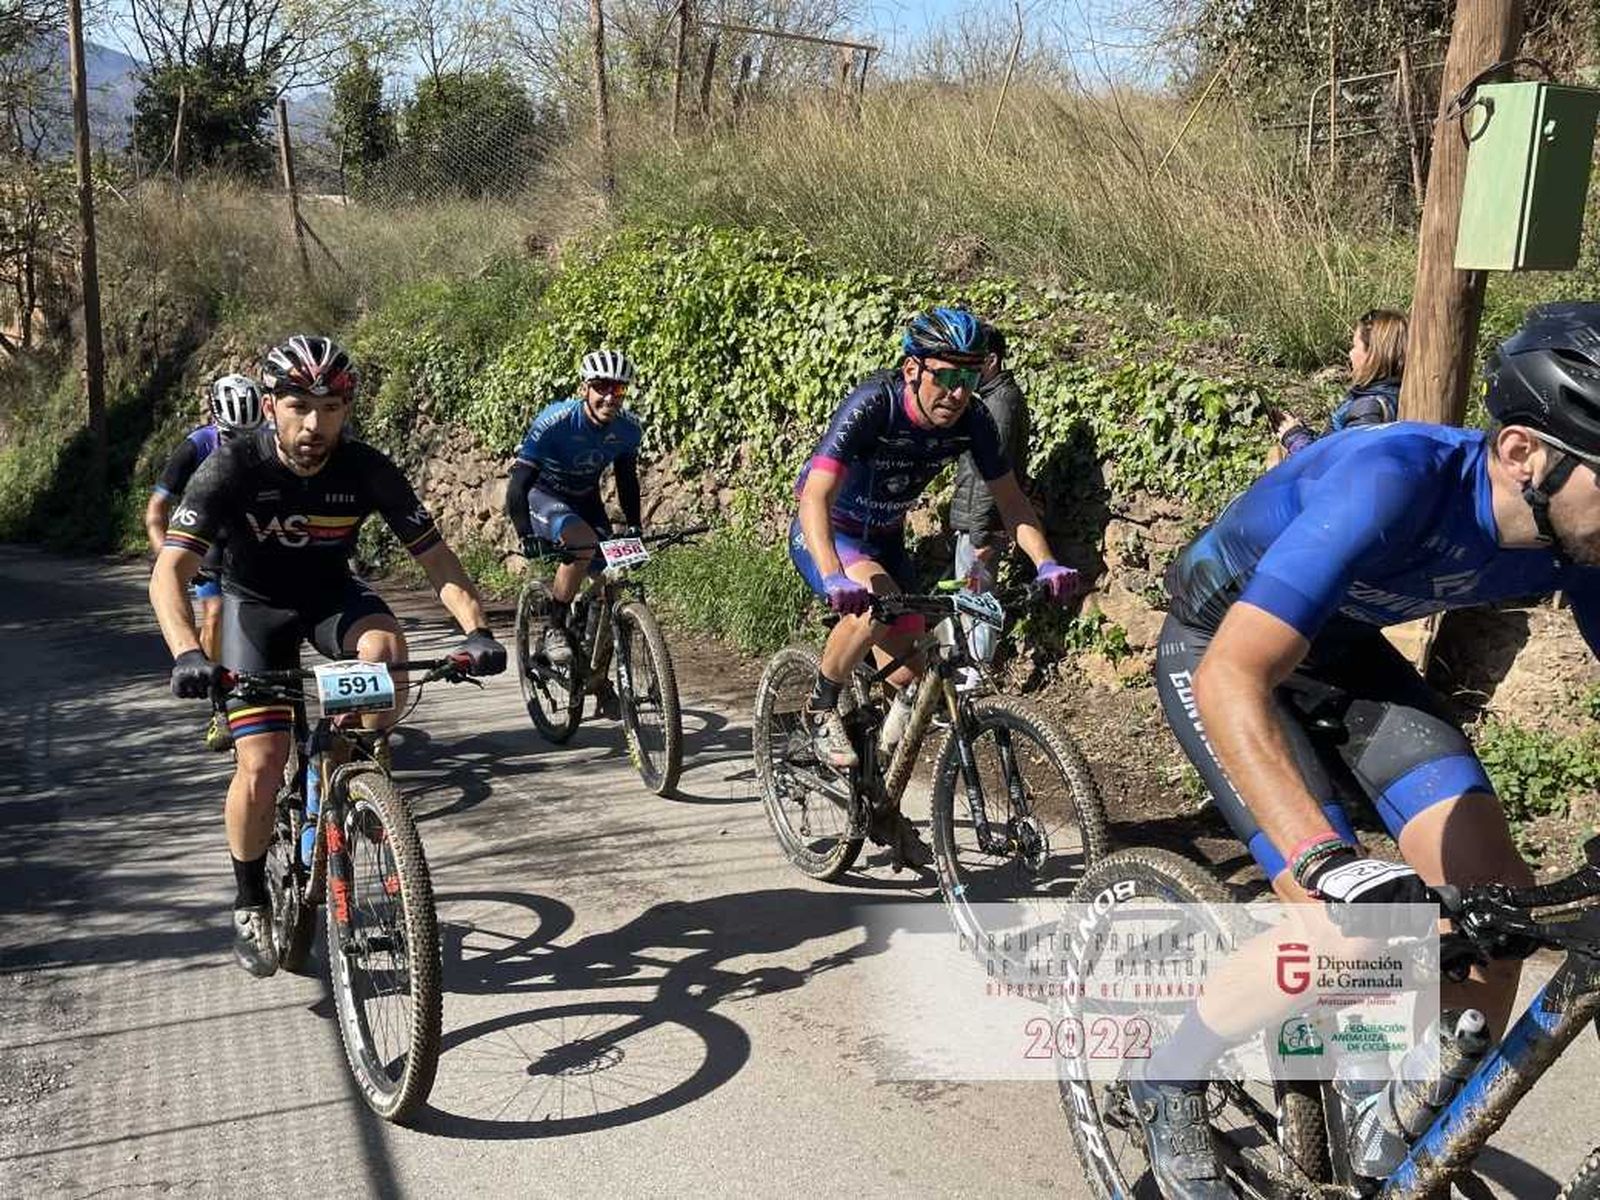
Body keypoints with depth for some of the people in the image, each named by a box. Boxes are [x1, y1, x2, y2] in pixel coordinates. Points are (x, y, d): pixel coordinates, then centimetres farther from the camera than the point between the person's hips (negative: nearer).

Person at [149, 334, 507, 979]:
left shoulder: (367, 469, -22)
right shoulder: (233, 467, -27)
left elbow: (437, 558, -19)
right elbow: (169, 571, -33)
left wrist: (476, 629, -37)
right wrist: (187, 653, -52)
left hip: (332, 595, 1)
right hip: (255, 605, -1)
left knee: (385, 644, -34)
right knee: (262, 765, -13)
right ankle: (250, 903, 11)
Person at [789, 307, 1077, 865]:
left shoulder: (972, 421, -16)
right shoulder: (871, 405, -31)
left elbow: (1010, 499, -8)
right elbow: (816, 496, -40)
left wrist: (1046, 563, -25)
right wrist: (835, 578, -56)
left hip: (884, 539, 6)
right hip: (825, 535, -5)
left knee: (909, 671, -1)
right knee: (875, 600, -37)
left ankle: (884, 809, 18)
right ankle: (822, 709, -11)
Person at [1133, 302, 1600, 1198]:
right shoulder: (1394, 481, -39)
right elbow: (1231, 680, -46)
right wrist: (1329, 863, -58)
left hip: (1342, 650, 6)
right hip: (1220, 648, -6)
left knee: (1497, 893, -8)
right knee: (1342, 929, -19)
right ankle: (1169, 1081, 7)